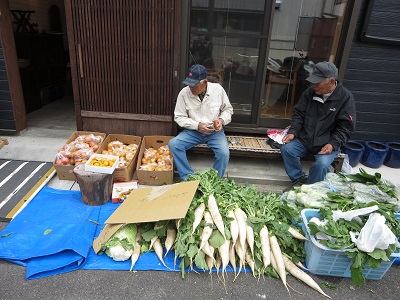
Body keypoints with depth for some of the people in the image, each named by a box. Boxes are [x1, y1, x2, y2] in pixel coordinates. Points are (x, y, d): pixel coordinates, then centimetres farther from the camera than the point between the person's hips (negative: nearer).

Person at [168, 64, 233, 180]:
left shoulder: (218, 89, -10)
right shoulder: (184, 93, -11)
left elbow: (228, 109, 4)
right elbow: (179, 117, -5)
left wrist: (222, 120, -17)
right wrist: (197, 125, -18)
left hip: (215, 131, -1)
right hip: (193, 131, 1)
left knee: (224, 153, -28)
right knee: (173, 144, -23)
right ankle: (188, 178, -12)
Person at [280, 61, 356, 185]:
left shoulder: (345, 97, -8)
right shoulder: (310, 92, 2)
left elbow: (345, 127, -8)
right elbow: (299, 114, 6)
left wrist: (333, 144, -21)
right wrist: (292, 132, -9)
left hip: (328, 144, -4)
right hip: (304, 139, 4)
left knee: (321, 164, -29)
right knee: (286, 149, -19)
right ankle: (299, 180, 0)